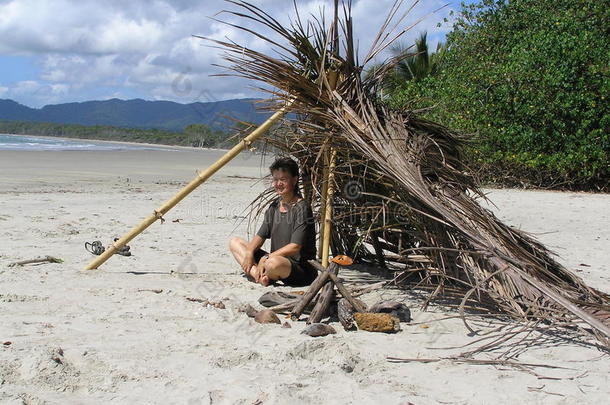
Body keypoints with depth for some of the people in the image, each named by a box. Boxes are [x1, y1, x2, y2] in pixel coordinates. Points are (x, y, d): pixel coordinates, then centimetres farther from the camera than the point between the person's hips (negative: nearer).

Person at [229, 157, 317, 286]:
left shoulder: (301, 208, -14)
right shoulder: (274, 206, 11)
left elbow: (295, 247, -19)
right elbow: (260, 236, 9)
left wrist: (266, 258, -19)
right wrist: (249, 253, -10)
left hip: (301, 268, -8)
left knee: (273, 262, -42)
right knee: (235, 242, 5)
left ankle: (258, 275, -6)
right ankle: (259, 275, -19)